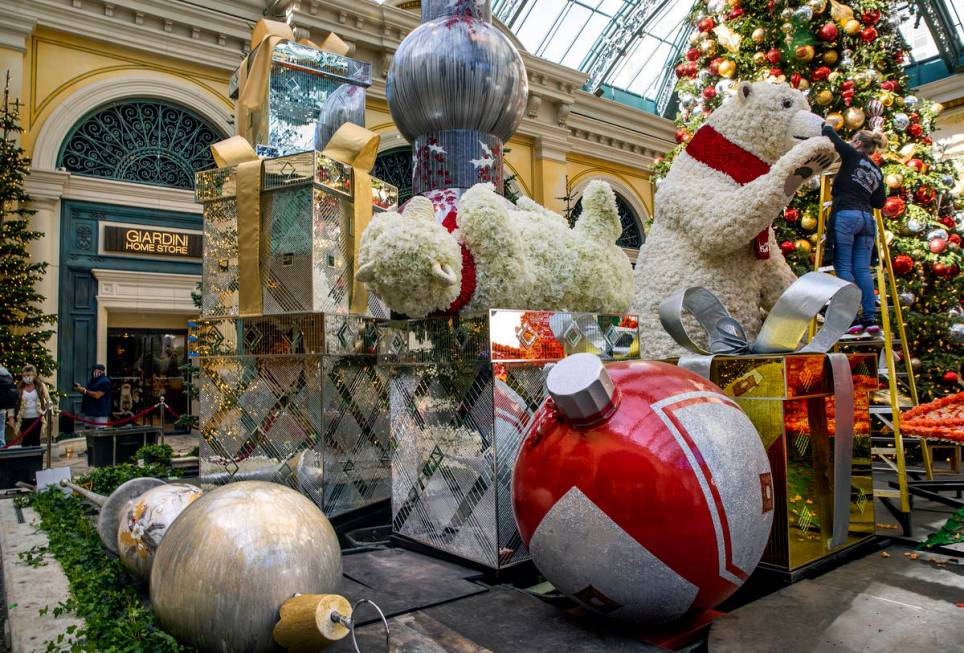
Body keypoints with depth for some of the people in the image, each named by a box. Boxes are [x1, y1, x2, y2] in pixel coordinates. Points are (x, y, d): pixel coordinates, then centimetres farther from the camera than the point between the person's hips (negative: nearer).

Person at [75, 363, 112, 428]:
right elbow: (88, 392, 20)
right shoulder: (93, 380, 16)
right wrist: (80, 388, 3)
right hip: (91, 411, 10)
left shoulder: (105, 381, -14)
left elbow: (97, 395, -22)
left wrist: (84, 391, -18)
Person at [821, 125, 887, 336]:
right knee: (863, 269, 5)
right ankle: (870, 318, 2)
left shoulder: (852, 156, 5)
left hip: (845, 215, -6)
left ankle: (853, 319, -10)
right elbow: (879, 202, 20)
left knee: (844, 267, -5)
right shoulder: (877, 171, 20)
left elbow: (830, 134, 9)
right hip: (866, 218, 6)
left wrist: (826, 126, 29)